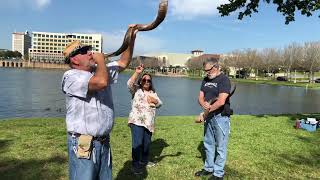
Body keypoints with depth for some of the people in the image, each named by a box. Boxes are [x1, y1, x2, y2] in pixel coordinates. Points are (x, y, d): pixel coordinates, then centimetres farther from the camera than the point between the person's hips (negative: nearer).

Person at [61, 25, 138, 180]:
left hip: (104, 141, 8)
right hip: (83, 144, -7)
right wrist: (101, 59, -10)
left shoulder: (100, 71, 12)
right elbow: (101, 82, -30)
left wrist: (131, 38, 7)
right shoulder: (71, 76, -14)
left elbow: (123, 63, 17)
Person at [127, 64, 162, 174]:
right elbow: (130, 83, -16)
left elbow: (159, 103, 13)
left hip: (148, 122, 6)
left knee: (147, 143, 14)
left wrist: (154, 100, -8)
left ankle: (144, 161, 33)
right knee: (137, 143, -9)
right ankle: (136, 166, 3)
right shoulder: (136, 89, 4)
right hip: (137, 121, -5)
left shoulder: (153, 93, 20)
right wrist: (137, 73, -25)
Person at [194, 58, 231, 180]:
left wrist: (208, 111, -16)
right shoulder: (206, 80, 10)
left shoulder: (224, 80, -13)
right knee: (208, 144, 17)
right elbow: (200, 97, 6)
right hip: (209, 116, 7)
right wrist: (204, 104, -16)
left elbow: (221, 101, -23)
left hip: (221, 117, -7)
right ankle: (209, 168, 33)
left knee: (220, 146, 4)